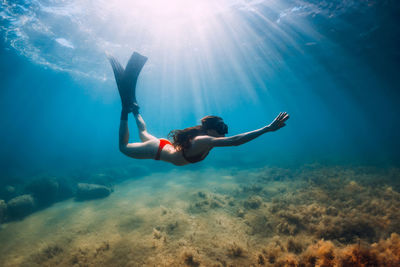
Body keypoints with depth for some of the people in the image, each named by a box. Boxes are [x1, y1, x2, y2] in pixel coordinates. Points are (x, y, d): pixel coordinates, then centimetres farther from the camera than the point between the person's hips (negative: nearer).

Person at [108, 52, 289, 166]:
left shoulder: (203, 137, -13)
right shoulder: (203, 141, -37)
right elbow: (234, 141, -50)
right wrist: (267, 129, -52)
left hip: (164, 145, 7)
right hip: (157, 151, -7)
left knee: (144, 135, 35)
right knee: (123, 146, 13)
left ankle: (134, 108, 38)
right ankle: (126, 109, 15)